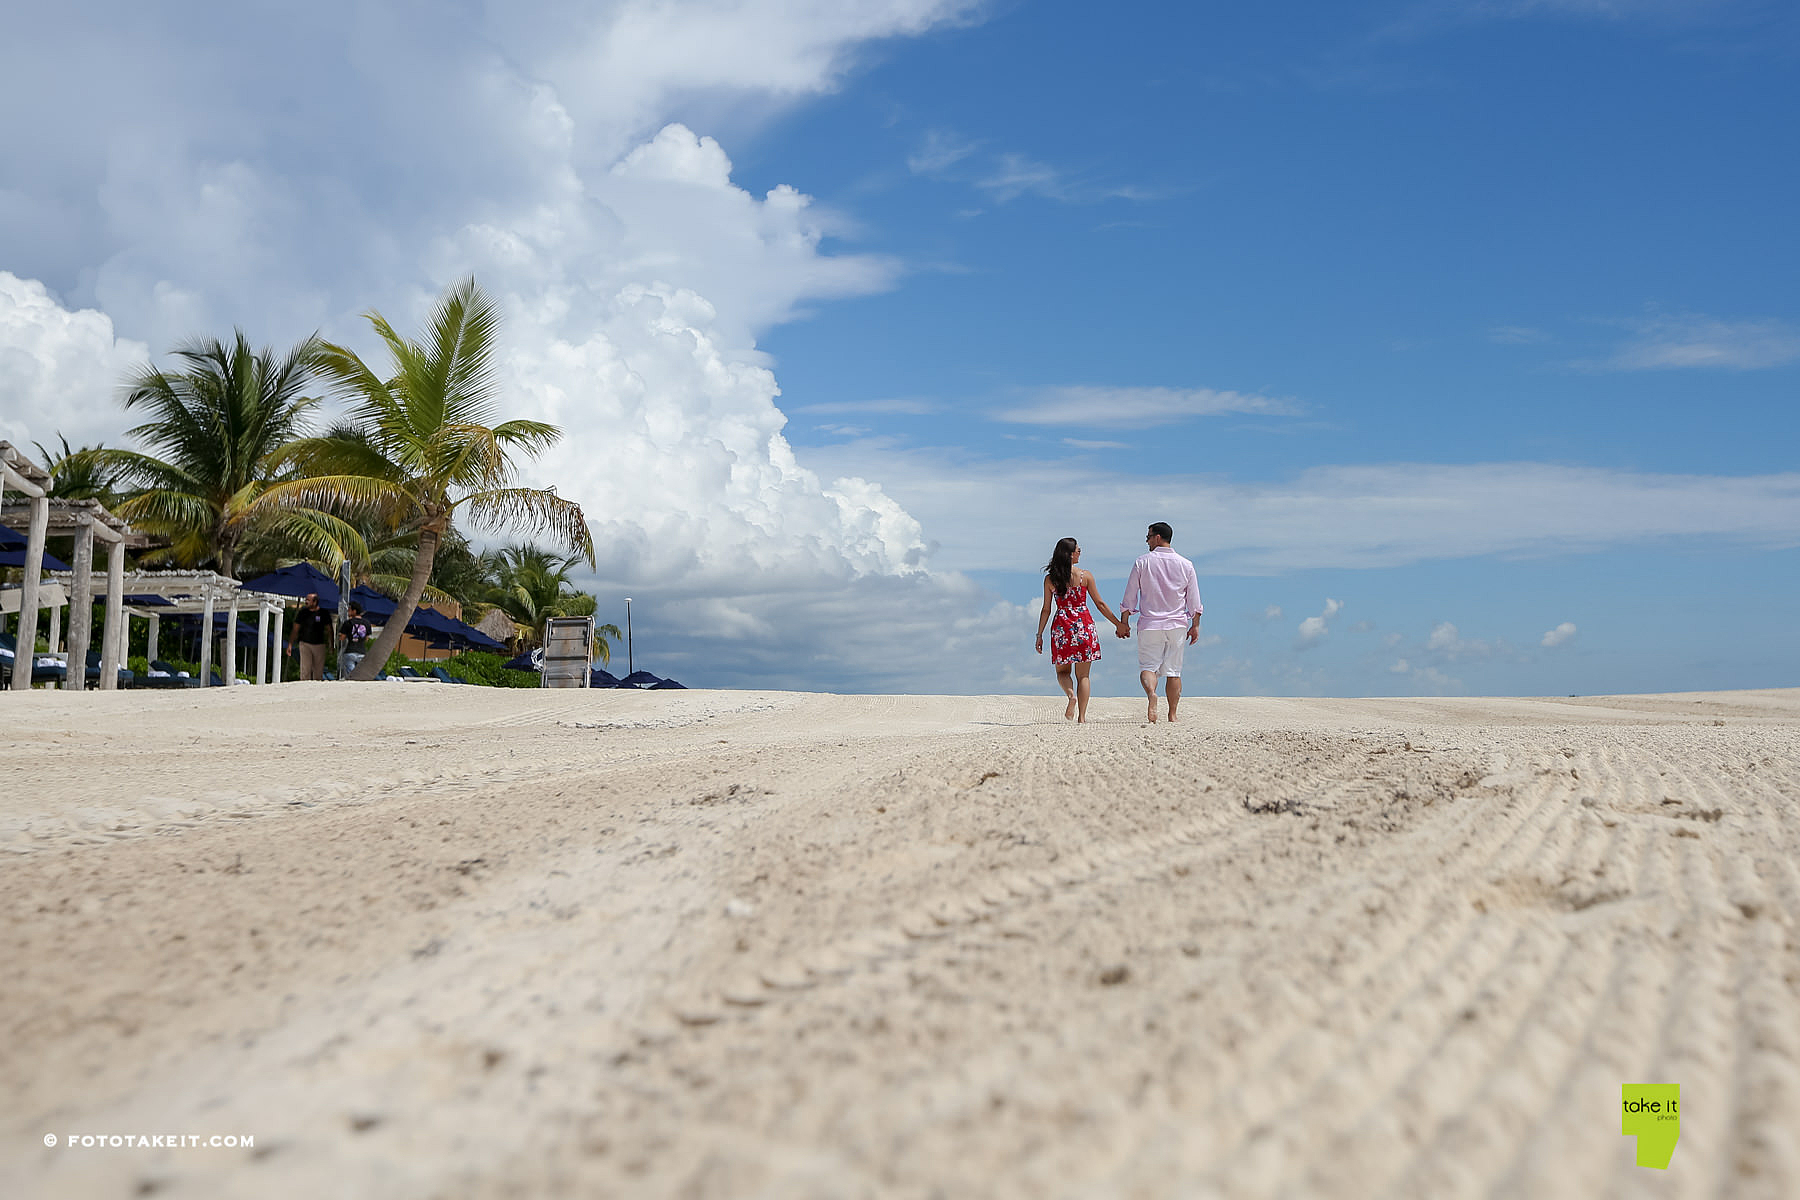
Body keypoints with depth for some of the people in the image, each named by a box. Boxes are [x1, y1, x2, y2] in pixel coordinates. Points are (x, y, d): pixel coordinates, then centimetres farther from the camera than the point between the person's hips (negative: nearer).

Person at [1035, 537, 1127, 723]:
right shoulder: (1085, 576, -2)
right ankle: (1082, 718, 1)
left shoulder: (1050, 579, 2)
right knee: (1082, 675, 6)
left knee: (1062, 671, 14)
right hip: (1083, 625, -1)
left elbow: (1046, 610, 3)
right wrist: (1118, 624, 11)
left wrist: (1040, 634, 10)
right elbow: (1099, 603, 2)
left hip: (1061, 626, 1)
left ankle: (1071, 694, -18)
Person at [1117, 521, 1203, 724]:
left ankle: (1151, 693, -28)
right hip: (1177, 624, 2)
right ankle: (1172, 715, 8)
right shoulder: (1185, 565, 3)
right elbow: (1194, 601, 5)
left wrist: (1124, 622, 7)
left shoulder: (1142, 563, -2)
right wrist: (1195, 625, 12)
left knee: (1147, 666, 2)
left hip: (1150, 625, -2)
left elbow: (1129, 597, -1)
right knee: (1173, 671, 8)